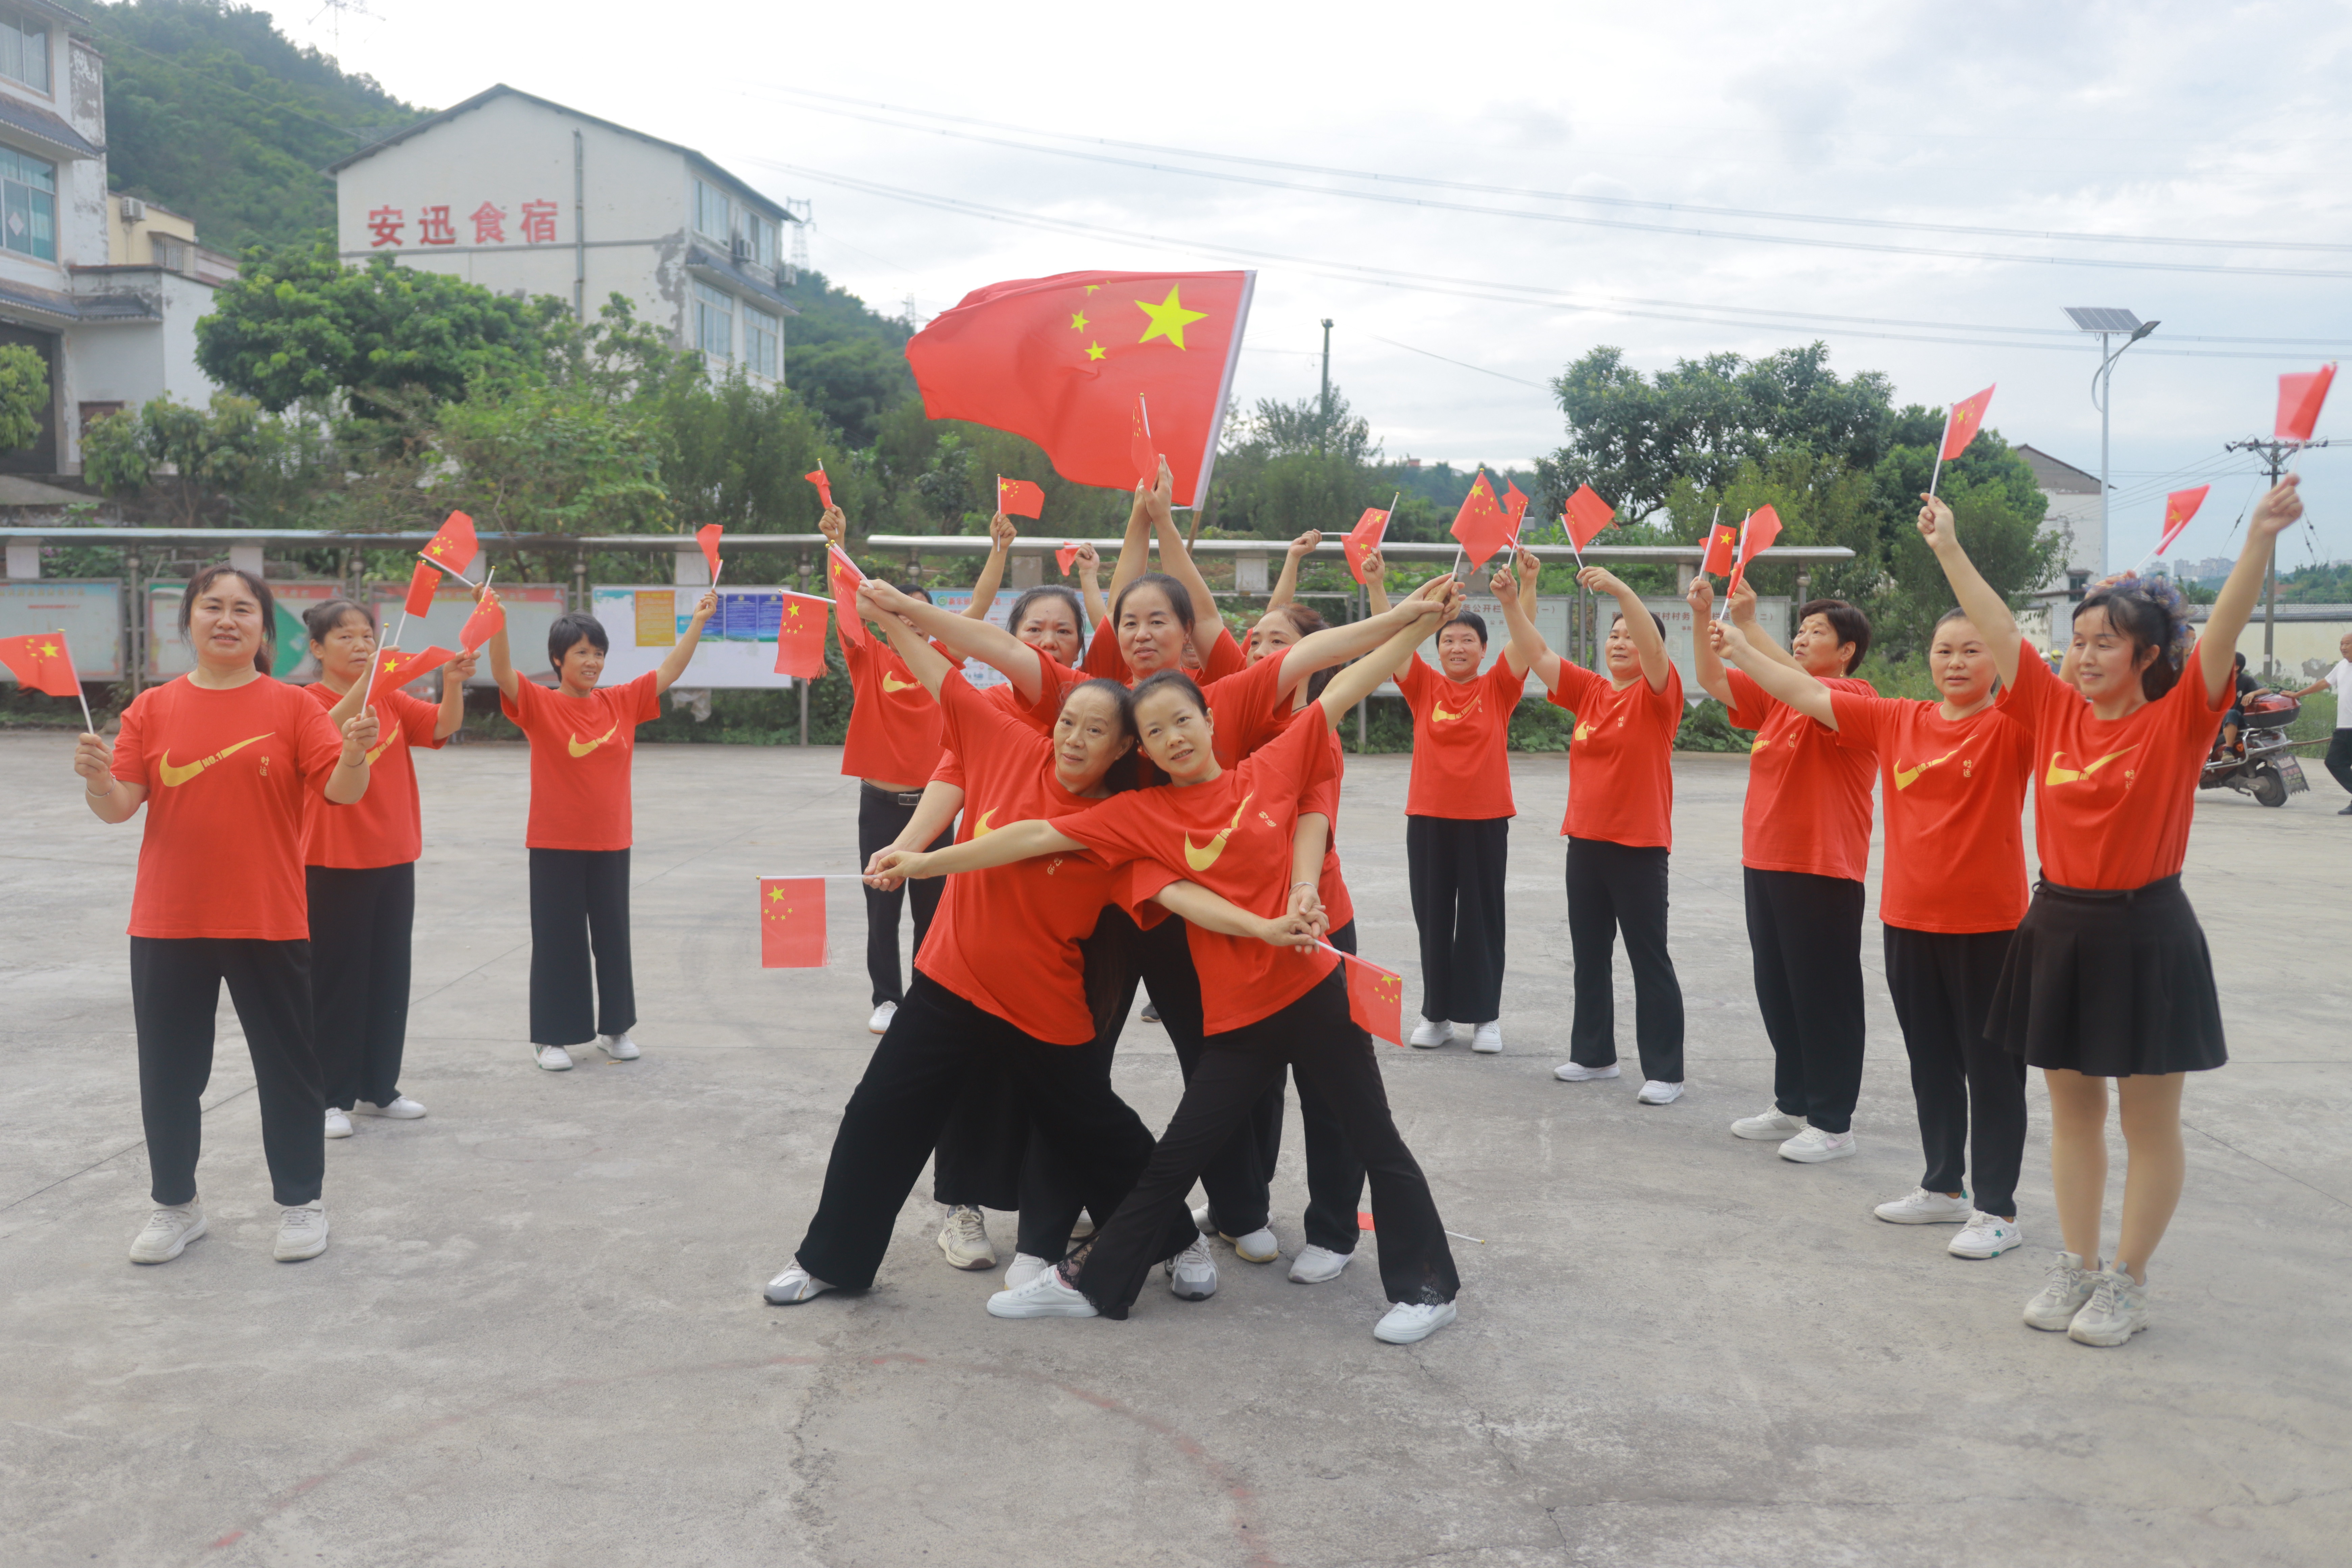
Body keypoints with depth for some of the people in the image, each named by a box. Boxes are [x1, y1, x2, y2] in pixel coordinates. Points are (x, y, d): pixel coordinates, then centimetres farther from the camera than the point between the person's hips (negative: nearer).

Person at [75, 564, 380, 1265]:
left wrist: (355, 753, -32)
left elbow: (342, 791, -11)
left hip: (269, 923, -2)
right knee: (169, 1071, 12)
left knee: (287, 1064, 8)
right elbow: (118, 806, -2)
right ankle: (175, 1205, 30)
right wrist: (98, 778, -23)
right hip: (167, 924, 2)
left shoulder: (292, 707, -3)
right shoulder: (152, 709, 3)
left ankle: (301, 1202, 24)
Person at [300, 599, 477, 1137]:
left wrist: (453, 683, -25)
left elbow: (444, 726, -6)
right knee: (335, 979, 1)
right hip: (333, 864, -5)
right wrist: (367, 679, -43)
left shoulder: (391, 699, 8)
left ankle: (378, 1088, 23)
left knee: (389, 975, 11)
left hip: (393, 860, 5)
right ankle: (329, 1098, 10)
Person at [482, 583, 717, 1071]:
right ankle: (551, 1037, 14)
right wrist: (495, 621, -36)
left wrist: (698, 622, 1)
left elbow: (668, 673, 6)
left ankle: (615, 1027, 26)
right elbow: (504, 673, -22)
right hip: (555, 845, -4)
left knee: (612, 935, 13)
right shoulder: (539, 705, -7)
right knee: (558, 939, 4)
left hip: (610, 843, 4)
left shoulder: (621, 702, 4)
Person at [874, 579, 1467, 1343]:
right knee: (1176, 1156, 10)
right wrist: (928, 861, -6)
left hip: (1313, 990, -1)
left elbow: (1345, 686, -1)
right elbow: (1039, 835, -5)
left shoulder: (1272, 767, -4)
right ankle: (1090, 1282, 24)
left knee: (1374, 1139, 10)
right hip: (1235, 1015, 1)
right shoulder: (1141, 813, -2)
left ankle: (1426, 1286, 25)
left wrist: (1415, 619, -6)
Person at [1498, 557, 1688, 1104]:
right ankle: (1594, 1054, 27)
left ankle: (1664, 1071, 7)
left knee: (1649, 960, 0)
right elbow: (1536, 656, 3)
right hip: (1585, 841, 6)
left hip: (1639, 846, -6)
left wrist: (1620, 589, -37)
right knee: (1589, 955, 14)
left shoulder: (1658, 694, -7)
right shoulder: (1590, 691, 8)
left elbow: (1654, 647, -26)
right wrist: (1512, 603, -11)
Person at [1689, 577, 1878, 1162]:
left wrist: (1748, 624, -27)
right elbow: (1713, 680, 4)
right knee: (1777, 993, 15)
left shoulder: (1857, 697, -10)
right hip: (1765, 866, 8)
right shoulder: (1775, 696, 11)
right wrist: (1702, 617, -9)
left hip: (1823, 872, -8)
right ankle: (1793, 1107, 27)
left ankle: (1833, 1124, 9)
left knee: (1824, 998, 0)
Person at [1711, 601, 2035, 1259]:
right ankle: (1943, 1187, 31)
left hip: (1987, 925, -5)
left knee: (1991, 1067, 4)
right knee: (1930, 1062, 16)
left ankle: (1998, 1209, 14)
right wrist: (1740, 649, 3)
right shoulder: (1896, 720, 5)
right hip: (1908, 919, 5)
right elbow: (1810, 695, 6)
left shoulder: (2011, 727, -6)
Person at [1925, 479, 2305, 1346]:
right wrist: (1948, 548, 4)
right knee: (2072, 1110, 14)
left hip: (2145, 934, -5)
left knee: (2149, 1122, 7)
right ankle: (2078, 1266, 27)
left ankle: (2127, 1282, 19)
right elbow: (1998, 631, 4)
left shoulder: (2177, 721, -7)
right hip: (2059, 927, 5)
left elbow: (2223, 631, -21)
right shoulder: (2057, 712, 3)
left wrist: (2260, 539, -34)